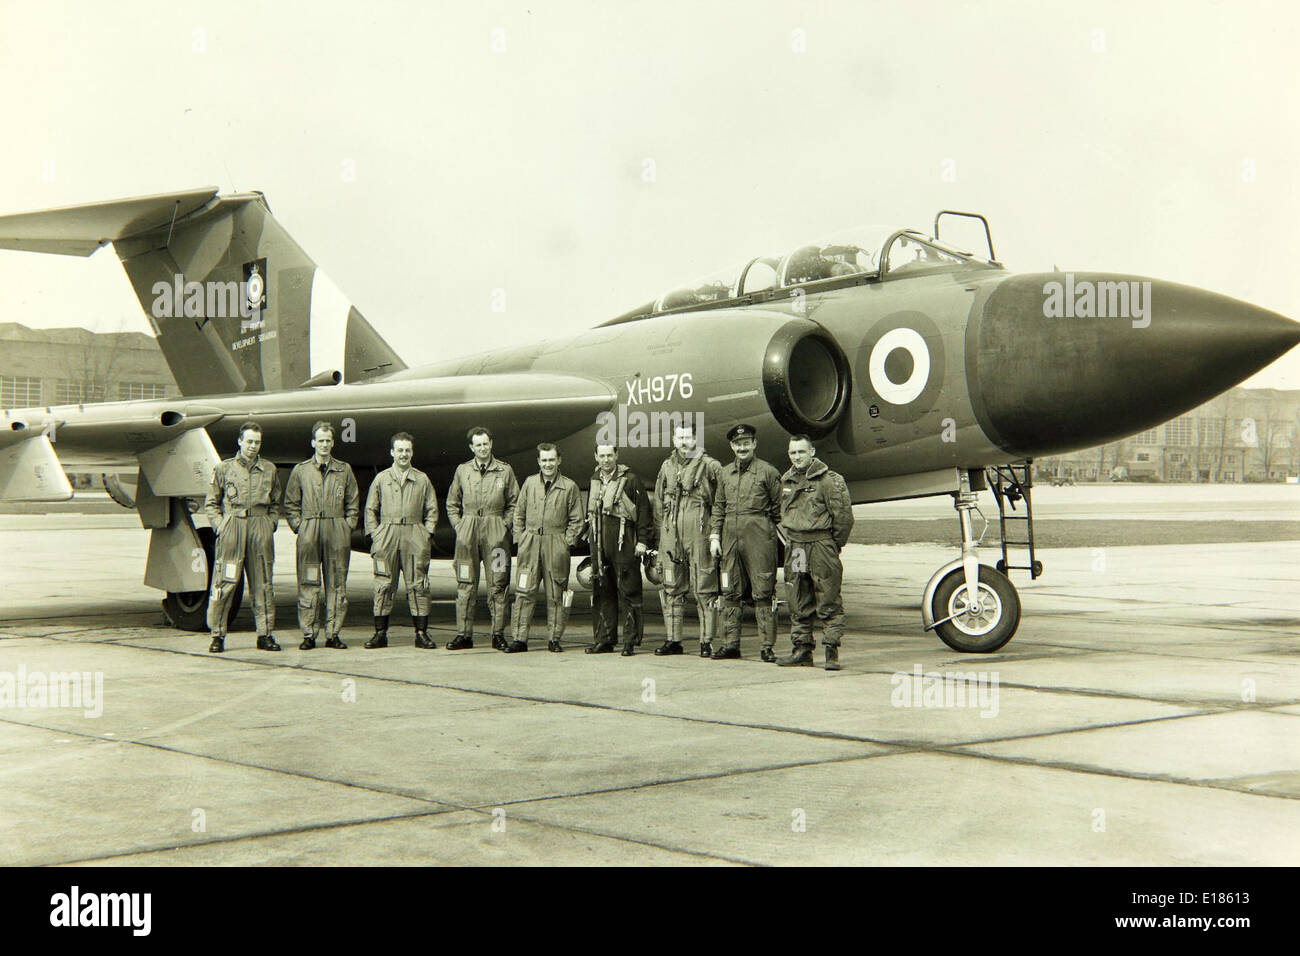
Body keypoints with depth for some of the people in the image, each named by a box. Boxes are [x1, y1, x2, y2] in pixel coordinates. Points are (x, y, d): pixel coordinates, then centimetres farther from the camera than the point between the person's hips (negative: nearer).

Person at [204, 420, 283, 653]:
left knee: (263, 583, 5)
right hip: (232, 526, -2)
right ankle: (217, 635, 1)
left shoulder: (269, 470, 12)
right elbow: (211, 503, 9)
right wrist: (220, 526, -4)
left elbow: (275, 503, 20)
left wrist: (271, 524, 5)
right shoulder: (224, 468, 6)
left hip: (261, 529, 3)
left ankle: (265, 635, 11)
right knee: (225, 583, -6)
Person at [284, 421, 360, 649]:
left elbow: (353, 504, 14)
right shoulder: (300, 470, 9)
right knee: (308, 585, -3)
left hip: (338, 534, 1)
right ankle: (309, 635, 1)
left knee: (337, 584, 2)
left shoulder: (344, 470, 11)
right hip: (309, 534, -1)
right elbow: (290, 504, 10)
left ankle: (333, 634, 7)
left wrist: (348, 526, 3)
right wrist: (299, 527, 0)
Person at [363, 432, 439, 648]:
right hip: (386, 538, 0)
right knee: (383, 585, -1)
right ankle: (380, 633, 4)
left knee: (418, 586, -1)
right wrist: (375, 535, 2)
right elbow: (370, 510, 12)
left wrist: (426, 534, 2)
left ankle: (421, 633, 2)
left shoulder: (422, 480, 9)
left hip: (414, 537, 0)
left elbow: (432, 510, 13)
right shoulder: (381, 479, 9)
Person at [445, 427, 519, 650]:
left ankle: (498, 634, 3)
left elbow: (514, 503, 9)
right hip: (467, 533, 1)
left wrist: (505, 525, -2)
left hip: (496, 533, -1)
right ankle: (464, 634, 4)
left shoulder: (505, 471, 6)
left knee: (497, 585, -1)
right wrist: (458, 526, 5)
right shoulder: (462, 470, 11)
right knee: (465, 585, 0)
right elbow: (452, 504, 17)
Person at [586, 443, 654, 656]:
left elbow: (644, 511, -6)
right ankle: (604, 640, 16)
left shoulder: (630, 481, -5)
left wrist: (643, 541, -10)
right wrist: (590, 535, 20)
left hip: (624, 546, -6)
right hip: (600, 548, 6)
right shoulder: (594, 481, 14)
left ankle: (630, 641, -1)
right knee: (601, 593, 9)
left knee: (628, 592, -4)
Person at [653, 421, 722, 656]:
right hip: (670, 537, 5)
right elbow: (658, 504, 20)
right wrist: (663, 529, 13)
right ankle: (673, 640, 15)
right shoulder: (667, 467, 15)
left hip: (699, 537, -5)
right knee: (671, 589, 8)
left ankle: (707, 641, 0)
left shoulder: (710, 466, 0)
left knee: (704, 590, -4)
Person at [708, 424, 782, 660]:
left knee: (763, 593, -4)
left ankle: (767, 646, -1)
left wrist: (779, 537, -1)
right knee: (730, 593, 7)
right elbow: (718, 507, 17)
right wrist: (715, 536, 9)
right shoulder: (725, 474, 15)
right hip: (730, 539, 5)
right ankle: (731, 644, 13)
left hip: (759, 539, -5)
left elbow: (779, 509, 2)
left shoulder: (768, 472, 0)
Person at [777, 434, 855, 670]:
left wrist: (834, 545, -1)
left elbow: (843, 516, -7)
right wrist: (790, 540, 17)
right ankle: (802, 650, 15)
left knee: (828, 603, -4)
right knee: (798, 605, 9)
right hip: (794, 549, 6)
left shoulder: (829, 480, -7)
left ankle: (832, 652, -3)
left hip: (821, 546, -6)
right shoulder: (786, 481, 14)